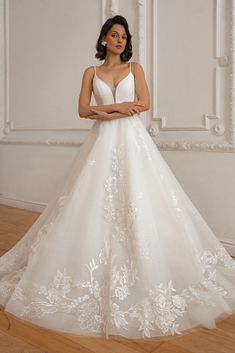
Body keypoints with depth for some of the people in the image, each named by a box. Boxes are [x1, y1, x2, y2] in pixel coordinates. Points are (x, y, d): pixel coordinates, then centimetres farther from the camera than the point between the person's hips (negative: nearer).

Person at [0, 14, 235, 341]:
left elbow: (144, 103, -2)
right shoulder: (91, 72, 13)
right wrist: (118, 107, -8)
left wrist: (106, 110, -8)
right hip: (103, 142, 1)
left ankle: (144, 272, 6)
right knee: (96, 204, -3)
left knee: (139, 202, -6)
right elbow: (83, 110, 2)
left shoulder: (135, 67, 12)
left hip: (132, 140, -1)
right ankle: (98, 273, 11)